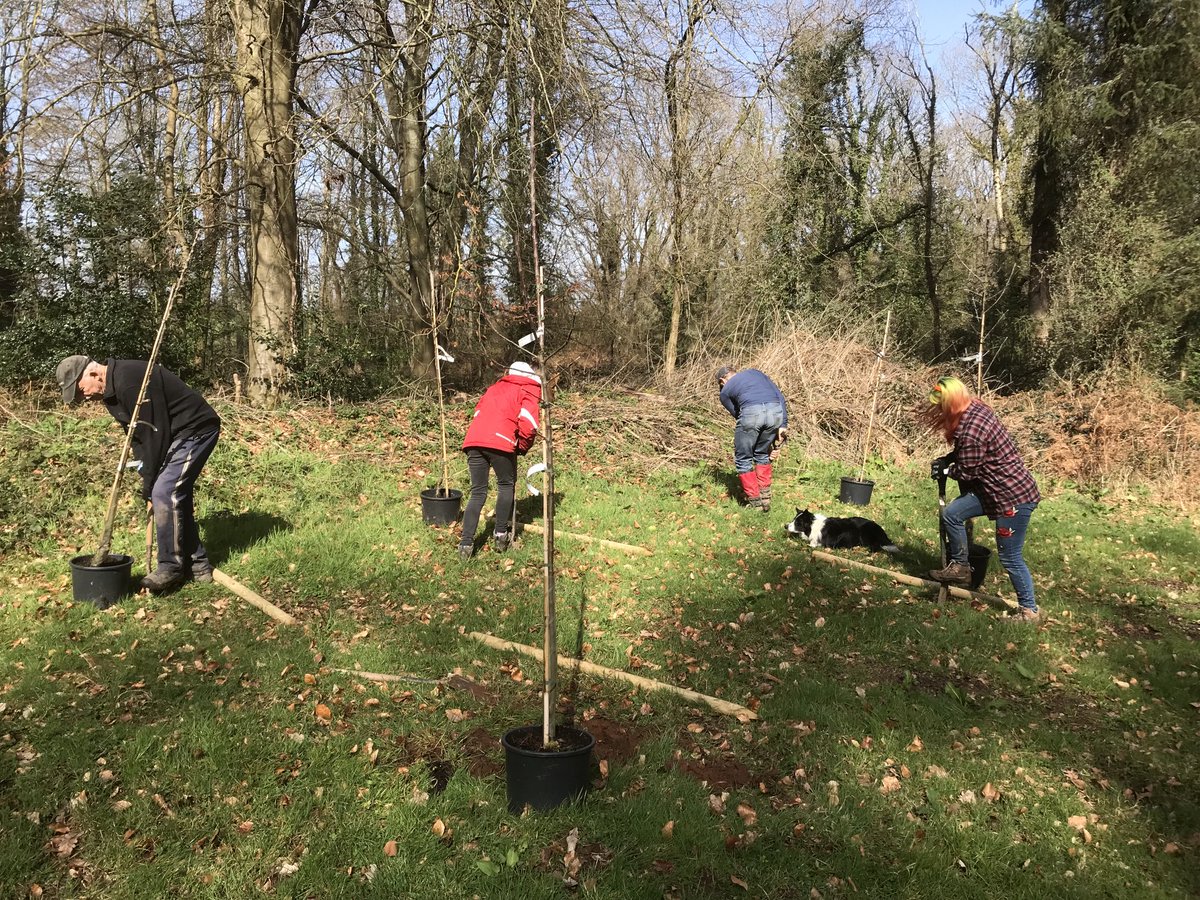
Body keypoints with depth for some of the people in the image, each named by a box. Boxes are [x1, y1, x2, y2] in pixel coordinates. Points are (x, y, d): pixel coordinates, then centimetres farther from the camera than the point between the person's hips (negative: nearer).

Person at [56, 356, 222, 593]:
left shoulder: (130, 384, -24)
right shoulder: (112, 389, 8)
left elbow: (154, 434, -22)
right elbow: (137, 431, 14)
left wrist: (149, 486, -13)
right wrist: (144, 464, -2)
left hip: (197, 429, -10)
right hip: (179, 434, 10)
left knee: (165, 493, -15)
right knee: (175, 496, 9)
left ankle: (170, 566, -6)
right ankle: (197, 563, 16)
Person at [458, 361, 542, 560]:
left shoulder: (495, 387, 33)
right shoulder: (529, 391, 15)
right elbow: (528, 422, -2)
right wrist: (523, 448, 13)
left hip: (474, 440, 5)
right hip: (500, 441, -5)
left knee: (478, 492, 11)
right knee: (506, 486, 17)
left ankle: (466, 543, 2)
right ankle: (501, 535, 18)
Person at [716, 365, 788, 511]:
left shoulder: (725, 391, 26)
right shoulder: (754, 372, 34)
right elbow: (780, 397, 23)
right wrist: (783, 425, 18)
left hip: (751, 412, -4)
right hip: (776, 411, 4)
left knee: (743, 459, 16)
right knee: (762, 455, 25)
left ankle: (755, 504, 17)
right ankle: (765, 500, 25)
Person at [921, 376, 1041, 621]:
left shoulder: (971, 430, -27)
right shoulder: (975, 408, 3)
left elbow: (967, 472, -15)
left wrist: (944, 470, 3)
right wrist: (946, 460, 6)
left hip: (1014, 496, -10)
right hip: (995, 488, 10)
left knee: (1010, 558, 1)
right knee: (952, 513, 8)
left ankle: (1029, 610, 16)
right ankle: (960, 567, 21)